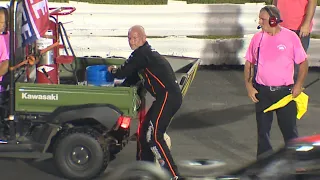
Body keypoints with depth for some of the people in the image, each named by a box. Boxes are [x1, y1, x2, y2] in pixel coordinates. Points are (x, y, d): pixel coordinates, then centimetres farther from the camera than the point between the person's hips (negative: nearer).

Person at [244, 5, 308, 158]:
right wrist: (248, 85, -1)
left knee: (289, 127, 0)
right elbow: (249, 63, 10)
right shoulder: (257, 38, 1)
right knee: (263, 128, 8)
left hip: (285, 91, -2)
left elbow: (303, 62, 2)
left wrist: (298, 85, -7)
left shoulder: (290, 37, -6)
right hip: (262, 92, 2)